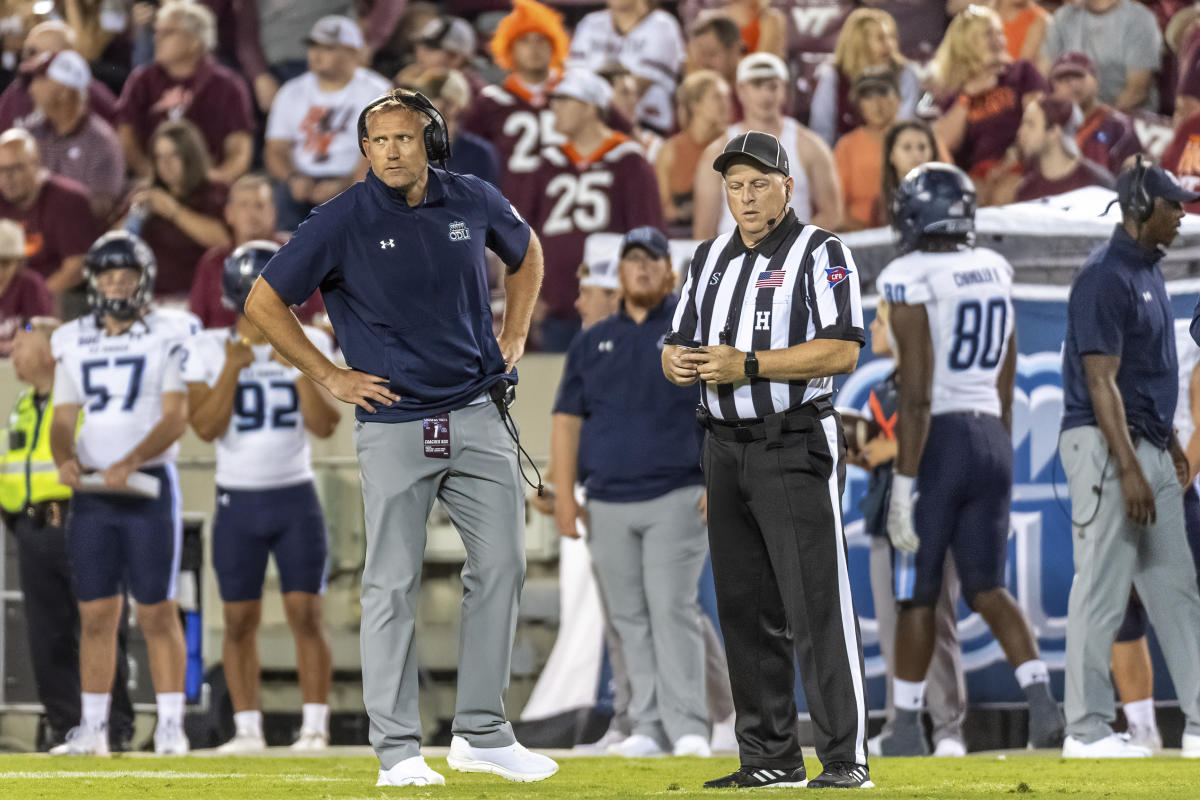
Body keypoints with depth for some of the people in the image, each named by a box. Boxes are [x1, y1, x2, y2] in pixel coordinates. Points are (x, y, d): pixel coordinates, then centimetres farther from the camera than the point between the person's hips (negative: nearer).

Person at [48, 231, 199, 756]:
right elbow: (63, 417, 13)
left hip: (148, 486, -4)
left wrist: (129, 463, -22)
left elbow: (175, 418, -9)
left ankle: (170, 725, -1)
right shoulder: (74, 342, 11)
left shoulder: (169, 334, -3)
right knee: (96, 614, 4)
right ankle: (93, 727, 7)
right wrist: (65, 457, -9)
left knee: (158, 612, -4)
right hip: (91, 491, 4)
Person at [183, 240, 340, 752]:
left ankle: (315, 726, -3)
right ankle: (247, 728, 10)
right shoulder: (210, 350, -1)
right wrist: (232, 370, -17)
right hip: (238, 502, 0)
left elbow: (326, 426, -5)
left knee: (305, 614, -6)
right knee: (240, 620, 2)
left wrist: (300, 369, -16)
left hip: (296, 498, 0)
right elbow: (206, 427, -9)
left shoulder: (308, 346, 2)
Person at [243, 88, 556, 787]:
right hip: (395, 424, -4)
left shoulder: (475, 202, 2)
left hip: (480, 415, 4)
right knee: (394, 585, -3)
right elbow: (264, 303, -3)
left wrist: (515, 336, 14)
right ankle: (398, 749, 0)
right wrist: (330, 377, -4)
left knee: (502, 565, 2)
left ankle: (482, 732, 12)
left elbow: (526, 253, 25)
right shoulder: (344, 221, -9)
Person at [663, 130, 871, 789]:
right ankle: (770, 758, 14)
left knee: (818, 606, -11)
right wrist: (678, 361, -6)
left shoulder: (821, 254, -4)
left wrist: (747, 366, -20)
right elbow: (677, 345, 19)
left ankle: (845, 759, -12)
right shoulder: (710, 259, 17)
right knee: (745, 609, 8)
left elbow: (842, 350, -15)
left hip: (795, 445, -7)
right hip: (726, 448, 7)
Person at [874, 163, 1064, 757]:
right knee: (987, 588, 11)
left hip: (938, 441, -6)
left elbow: (917, 395, -17)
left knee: (918, 593, 7)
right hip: (992, 439, 6)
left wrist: (904, 483, -15)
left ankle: (908, 727, 14)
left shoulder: (910, 283, -13)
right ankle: (1041, 700, -7)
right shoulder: (995, 273, 9)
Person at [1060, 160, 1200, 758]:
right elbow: (1101, 382, -21)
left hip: (1148, 447, 10)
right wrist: (1129, 471, -25)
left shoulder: (1148, 272, 14)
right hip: (1105, 446, -10)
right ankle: (1087, 730, -2)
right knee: (1102, 590, -6)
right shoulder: (1105, 278, -17)